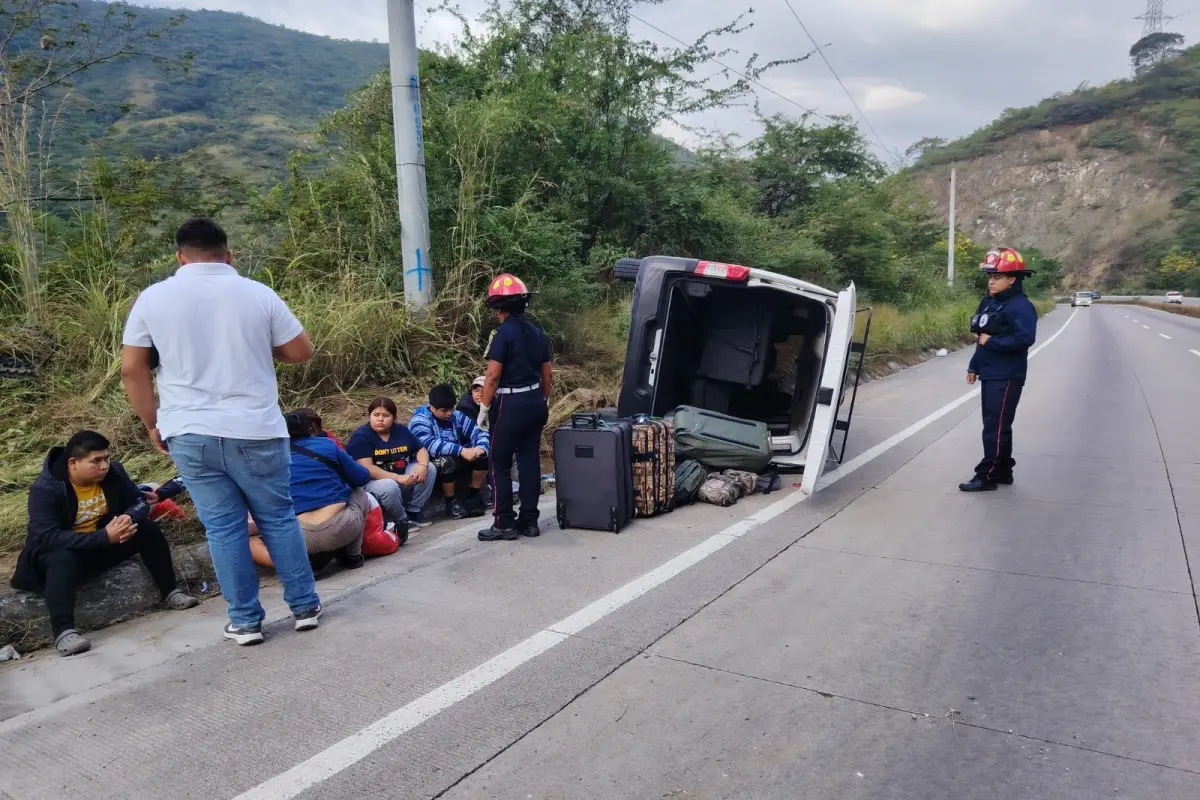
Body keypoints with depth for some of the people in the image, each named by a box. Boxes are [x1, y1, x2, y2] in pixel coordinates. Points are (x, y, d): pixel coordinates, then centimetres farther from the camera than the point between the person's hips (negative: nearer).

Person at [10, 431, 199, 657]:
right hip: (58, 552, -5)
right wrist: (104, 536, -42)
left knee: (147, 528, -17)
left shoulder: (113, 472, -10)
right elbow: (47, 538, -32)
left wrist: (129, 519, -30)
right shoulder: (45, 488, -24)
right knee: (62, 559, -38)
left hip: (106, 543, 5)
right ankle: (64, 632, -46)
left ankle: (170, 593, -10)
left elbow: (135, 502, -3)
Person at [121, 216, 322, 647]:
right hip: (255, 431, 0)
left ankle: (245, 621, 16)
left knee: (223, 528, 8)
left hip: (190, 434, 1)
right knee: (279, 519, 12)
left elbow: (132, 369, 3)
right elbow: (301, 351, 3)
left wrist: (153, 424, 13)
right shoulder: (258, 294, -2)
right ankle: (305, 606, 19)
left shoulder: (153, 298, 1)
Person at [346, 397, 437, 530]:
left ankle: (414, 511, 4)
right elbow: (367, 468, -26)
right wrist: (398, 478, -34)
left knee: (430, 469, -8)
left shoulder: (402, 430, 5)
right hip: (372, 482, -7)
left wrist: (422, 466, -18)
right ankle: (400, 519, -9)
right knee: (389, 486, -38)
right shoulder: (361, 436, -16)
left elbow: (421, 449, 7)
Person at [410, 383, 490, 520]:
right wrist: (461, 451, -43)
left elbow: (479, 433, -4)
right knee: (446, 460, -36)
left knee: (483, 455, -14)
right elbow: (431, 445, -33)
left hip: (457, 462, 5)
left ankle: (472, 498, -2)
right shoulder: (419, 421, -16)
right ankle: (452, 502, -16)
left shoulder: (457, 417, 1)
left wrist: (481, 448, -28)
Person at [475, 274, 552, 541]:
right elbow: (547, 374, 13)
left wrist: (484, 408, -9)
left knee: (500, 464, 2)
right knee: (530, 461, 10)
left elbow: (493, 376, -17)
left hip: (511, 404, -7)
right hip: (535, 401, 7)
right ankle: (529, 521, 15)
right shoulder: (537, 332, 9)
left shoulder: (503, 333, -13)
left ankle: (505, 524, 5)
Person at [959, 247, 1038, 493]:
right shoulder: (989, 303, 13)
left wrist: (992, 342, -19)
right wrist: (974, 366, 17)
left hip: (1007, 378, -9)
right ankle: (1002, 472, 24)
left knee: (995, 428, -7)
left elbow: (1024, 339, -27)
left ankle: (987, 476, -3)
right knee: (995, 426, 14)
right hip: (990, 375, 9)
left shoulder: (1020, 306, -14)